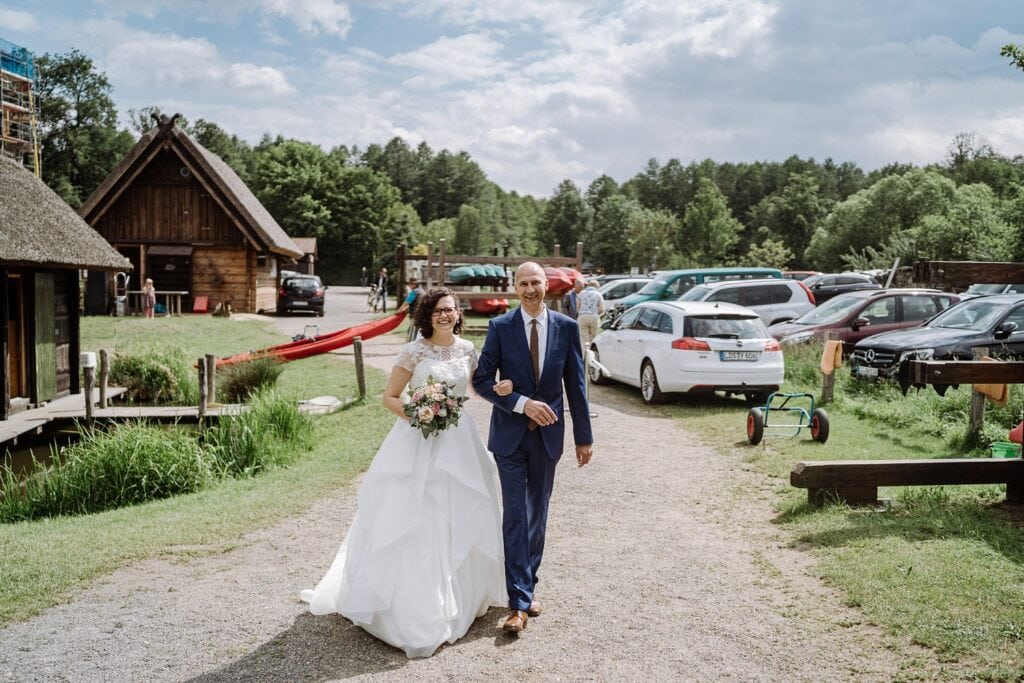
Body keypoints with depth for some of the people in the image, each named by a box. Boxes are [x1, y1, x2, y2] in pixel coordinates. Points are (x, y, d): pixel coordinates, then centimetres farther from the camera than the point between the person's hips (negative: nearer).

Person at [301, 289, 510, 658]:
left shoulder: (467, 349, 4)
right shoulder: (414, 352, -8)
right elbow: (389, 397, -4)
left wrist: (498, 389, -3)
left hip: (457, 442, 5)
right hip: (417, 443, -5)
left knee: (459, 520, 12)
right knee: (413, 522, -2)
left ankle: (460, 597, 31)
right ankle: (411, 607, 10)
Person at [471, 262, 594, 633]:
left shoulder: (566, 327, -1)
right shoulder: (500, 327, -6)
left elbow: (575, 384, 3)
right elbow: (482, 380, -7)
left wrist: (584, 437, 4)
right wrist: (523, 404, -19)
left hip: (547, 435, 2)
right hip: (510, 434, -2)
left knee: (537, 515, 13)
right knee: (516, 515, -5)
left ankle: (527, 588, 28)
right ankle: (519, 602, -2)